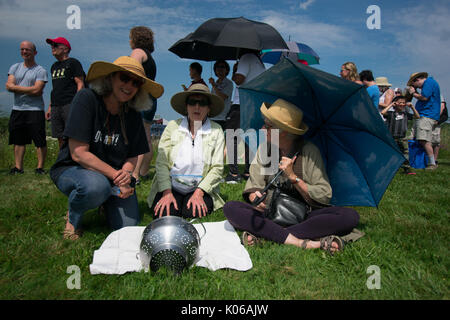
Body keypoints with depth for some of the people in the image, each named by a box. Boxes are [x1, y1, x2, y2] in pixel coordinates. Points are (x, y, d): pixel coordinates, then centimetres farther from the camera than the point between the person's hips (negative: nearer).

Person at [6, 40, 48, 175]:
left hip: (35, 110, -5)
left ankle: (40, 167, 3)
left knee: (40, 141, -6)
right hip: (17, 109, 5)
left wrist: (17, 87, -6)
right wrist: (29, 90, -9)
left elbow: (36, 90, -14)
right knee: (18, 140, 9)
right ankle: (18, 167, 16)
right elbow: (9, 86, 1)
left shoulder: (40, 71, -1)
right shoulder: (15, 67, 14)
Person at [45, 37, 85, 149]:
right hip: (56, 106, 7)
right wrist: (50, 107, 21)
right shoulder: (54, 66, 23)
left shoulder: (73, 63, 1)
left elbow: (80, 85, -7)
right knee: (60, 138, 7)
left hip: (69, 105, -7)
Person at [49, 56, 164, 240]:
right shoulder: (87, 98, -16)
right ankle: (73, 218, -3)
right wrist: (115, 175, -22)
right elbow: (78, 154, -21)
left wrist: (126, 172, -19)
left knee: (128, 225, -14)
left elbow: (133, 156, 5)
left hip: (115, 174, 4)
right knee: (96, 185, -38)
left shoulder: (132, 116, -1)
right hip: (72, 170, -4)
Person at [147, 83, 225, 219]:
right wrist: (167, 192, -15)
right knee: (165, 215, -25)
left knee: (194, 213, -27)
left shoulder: (216, 130, 2)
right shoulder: (172, 126, 3)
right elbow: (161, 162, -3)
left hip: (201, 189, 0)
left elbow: (217, 168, -3)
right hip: (170, 187, 0)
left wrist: (199, 193, -15)